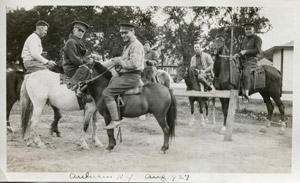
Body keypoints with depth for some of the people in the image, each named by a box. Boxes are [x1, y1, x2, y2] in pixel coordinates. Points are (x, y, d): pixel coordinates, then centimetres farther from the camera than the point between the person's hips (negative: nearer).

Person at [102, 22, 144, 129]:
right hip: (124, 75, 11)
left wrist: (120, 62, -15)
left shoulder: (136, 45, -14)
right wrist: (117, 60, 8)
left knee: (107, 93, -18)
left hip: (131, 77, -11)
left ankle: (115, 120, -18)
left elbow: (134, 64, -27)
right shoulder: (127, 45, 20)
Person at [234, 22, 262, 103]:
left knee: (245, 73, -33)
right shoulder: (245, 39, 23)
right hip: (242, 60, 9)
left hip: (252, 60, -9)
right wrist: (238, 54, 7)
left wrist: (245, 51, -15)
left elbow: (257, 50, -11)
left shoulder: (257, 38, 1)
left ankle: (246, 95, -35)